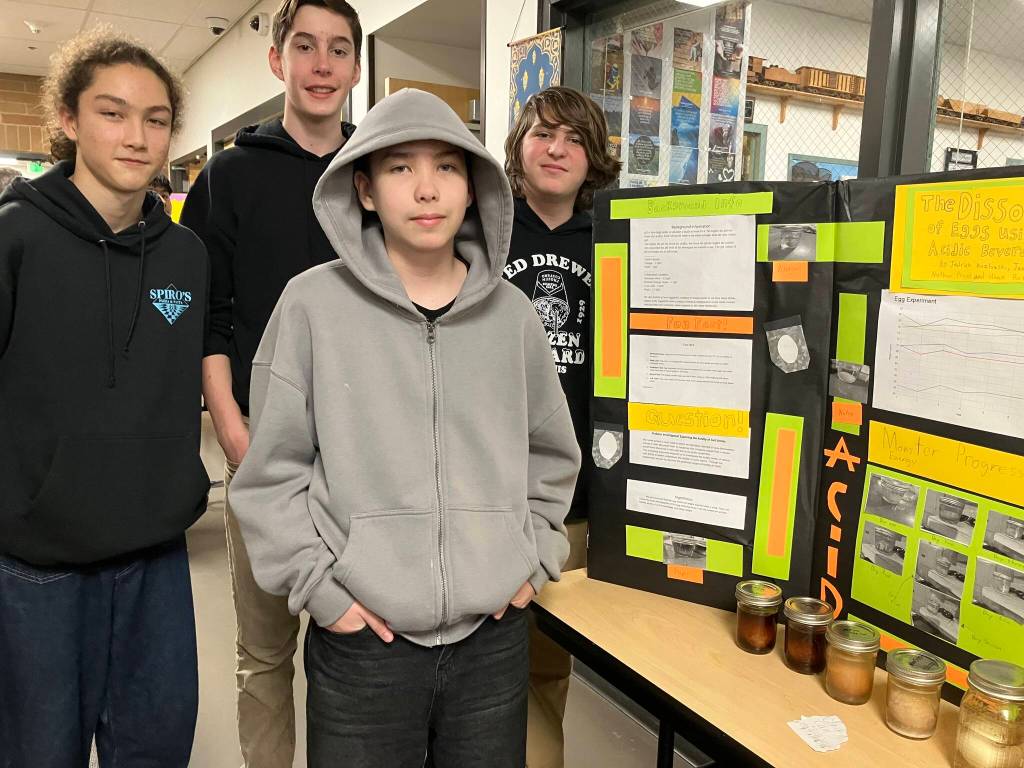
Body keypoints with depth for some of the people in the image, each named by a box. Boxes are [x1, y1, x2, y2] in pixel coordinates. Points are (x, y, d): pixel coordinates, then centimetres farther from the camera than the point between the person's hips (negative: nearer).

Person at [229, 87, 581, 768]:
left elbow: (552, 456, 13)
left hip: (495, 636, 3)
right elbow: (272, 472, -3)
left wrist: (534, 560, 6)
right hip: (361, 639, -2)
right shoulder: (314, 303, -6)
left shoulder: (511, 314, 2)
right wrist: (321, 589, -7)